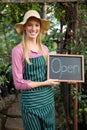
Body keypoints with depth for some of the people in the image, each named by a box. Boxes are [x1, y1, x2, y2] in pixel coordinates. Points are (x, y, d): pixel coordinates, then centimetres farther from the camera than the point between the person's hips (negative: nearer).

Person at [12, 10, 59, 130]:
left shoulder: (44, 49, 4)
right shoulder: (18, 50, -13)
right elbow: (18, 83, -15)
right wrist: (45, 83, -13)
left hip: (48, 98, 5)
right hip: (31, 101, -5)